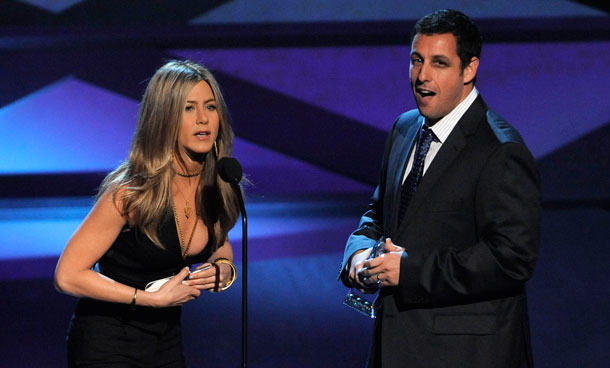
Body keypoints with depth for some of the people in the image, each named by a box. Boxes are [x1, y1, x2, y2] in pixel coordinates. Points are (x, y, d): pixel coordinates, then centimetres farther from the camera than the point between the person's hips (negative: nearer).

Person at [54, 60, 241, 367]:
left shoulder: (217, 186, -5)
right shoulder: (131, 192, -24)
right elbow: (68, 276, -23)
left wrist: (223, 269, -8)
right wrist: (155, 298, -23)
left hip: (166, 341, 6)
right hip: (107, 343, -6)